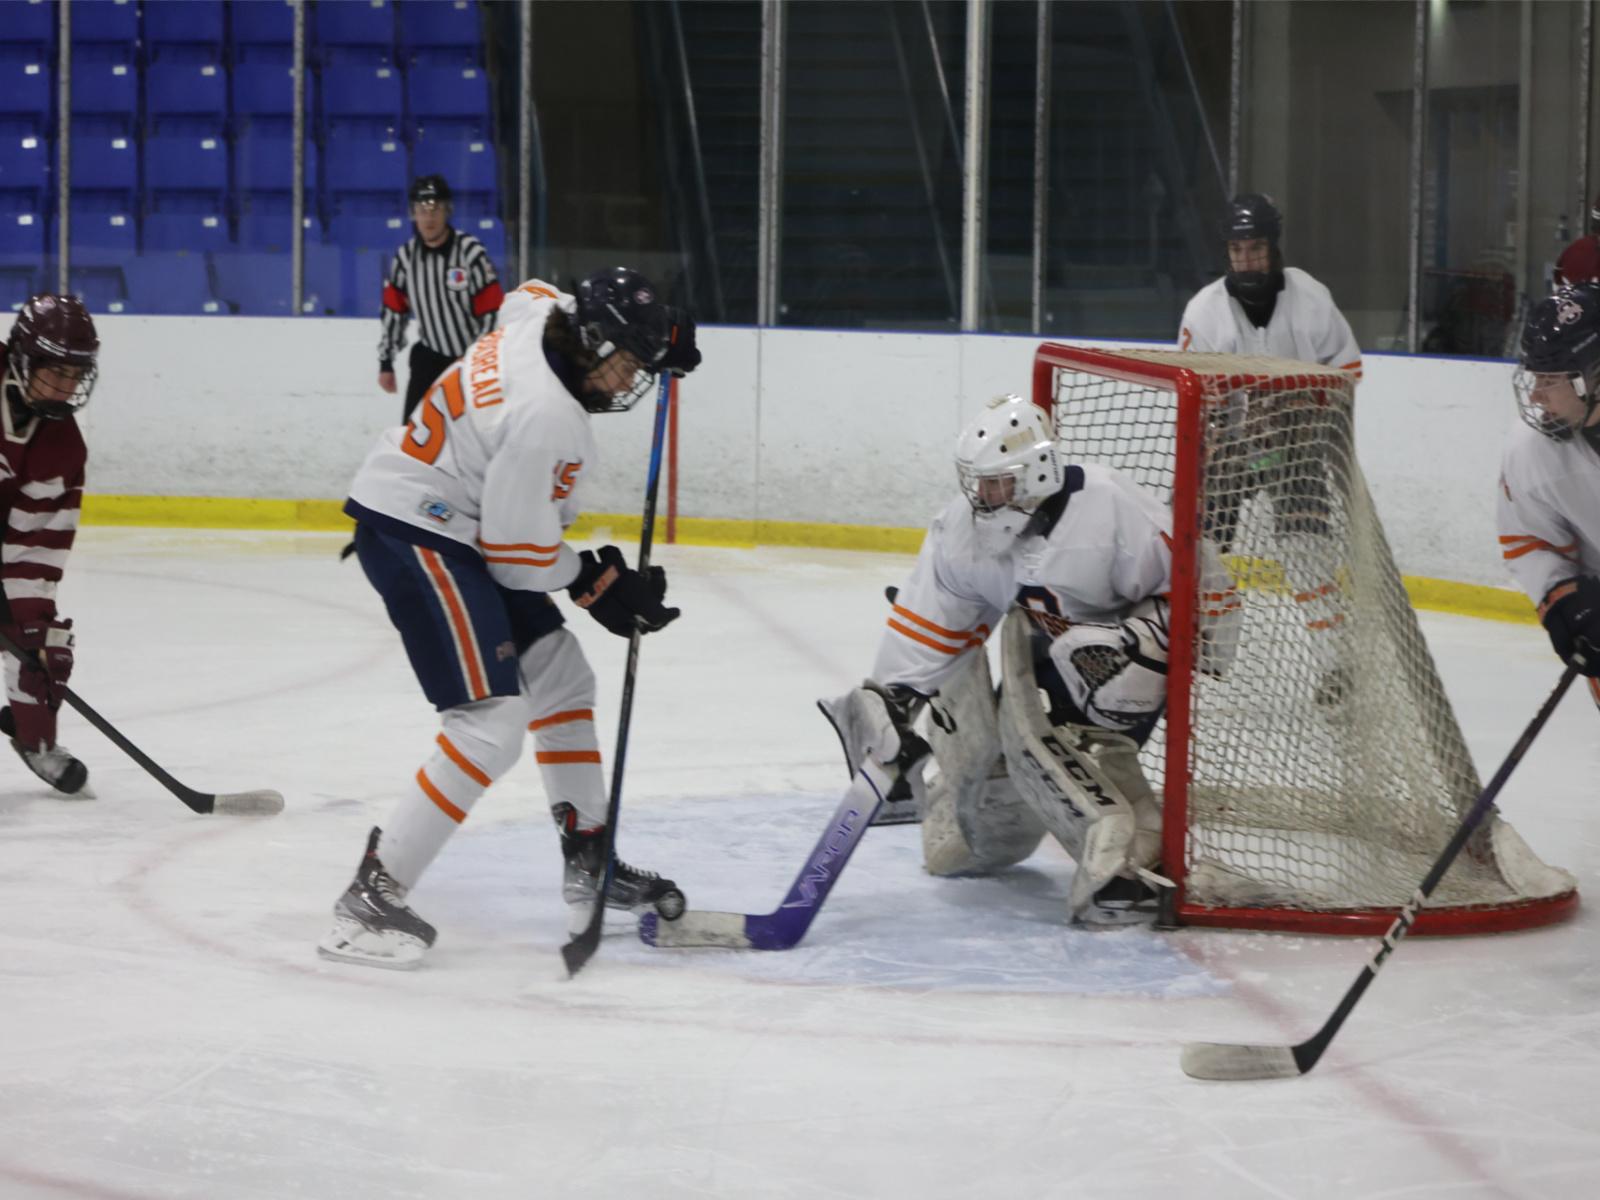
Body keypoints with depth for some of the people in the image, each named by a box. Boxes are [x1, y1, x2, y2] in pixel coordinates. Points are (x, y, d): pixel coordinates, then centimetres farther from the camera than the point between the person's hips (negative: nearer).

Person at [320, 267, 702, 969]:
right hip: (411, 535, -11)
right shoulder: (545, 416, -28)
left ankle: (588, 865, 30)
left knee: (561, 679, 19)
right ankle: (371, 898, -17)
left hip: (459, 527, 11)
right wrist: (600, 587, -4)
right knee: (491, 726, -18)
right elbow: (520, 550, -21)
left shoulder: (551, 313, -3)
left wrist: (661, 340, 18)